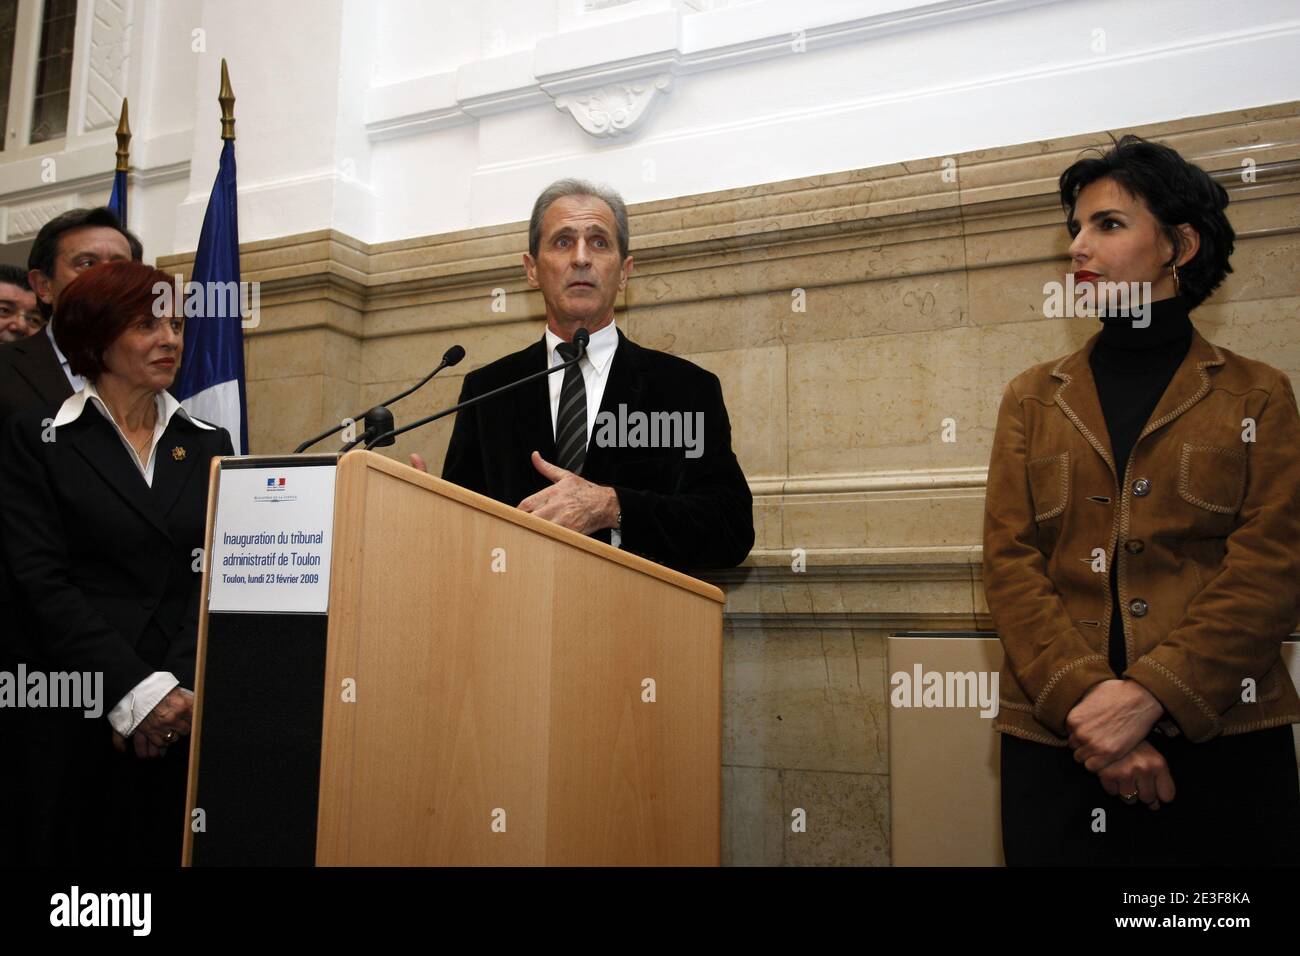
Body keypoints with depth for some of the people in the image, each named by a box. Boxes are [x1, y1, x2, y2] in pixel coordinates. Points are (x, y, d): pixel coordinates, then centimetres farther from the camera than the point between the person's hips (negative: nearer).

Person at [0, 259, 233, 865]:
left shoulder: (208, 445, 11)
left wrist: (177, 691, -11)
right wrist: (136, 690, -14)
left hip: (187, 713, 2)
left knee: (180, 849, 5)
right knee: (77, 846, 5)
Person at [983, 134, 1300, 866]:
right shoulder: (1033, 400, 10)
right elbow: (1010, 562, 0)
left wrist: (1147, 696, -18)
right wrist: (1084, 700, -14)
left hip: (1222, 742, -1)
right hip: (1057, 743, 1)